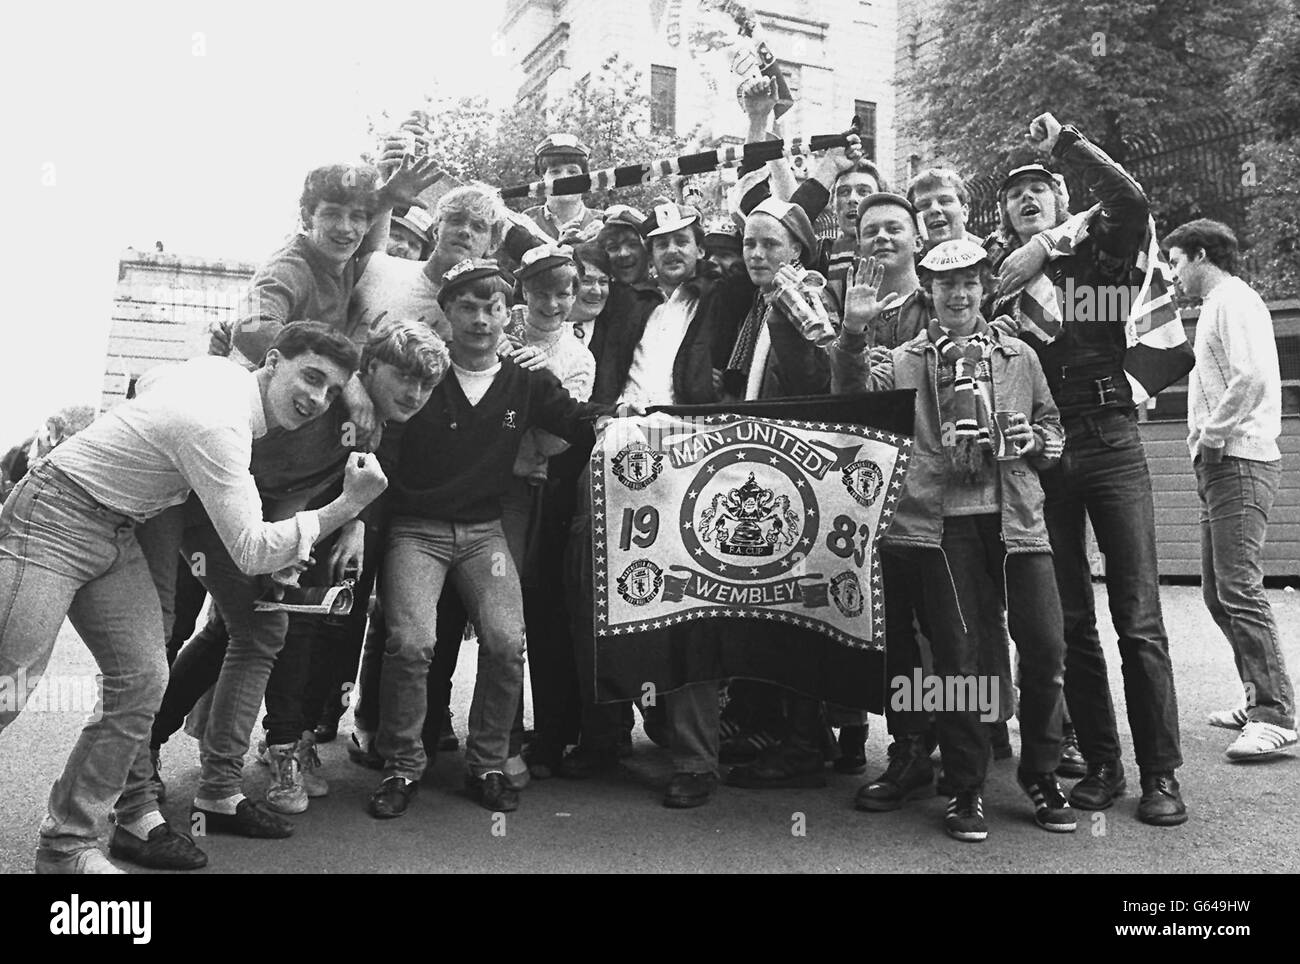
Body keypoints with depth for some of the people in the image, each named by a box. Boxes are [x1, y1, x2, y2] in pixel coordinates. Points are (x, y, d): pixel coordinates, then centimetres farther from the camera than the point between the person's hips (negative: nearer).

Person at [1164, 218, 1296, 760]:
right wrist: (1204, 438, 10)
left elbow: (1252, 378, -22)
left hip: (1238, 463, -11)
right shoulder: (1217, 306, 23)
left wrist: (1211, 434, -14)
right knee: (1218, 592, 12)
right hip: (1220, 465, 11)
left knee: (1239, 590, -13)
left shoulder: (1233, 301, -8)